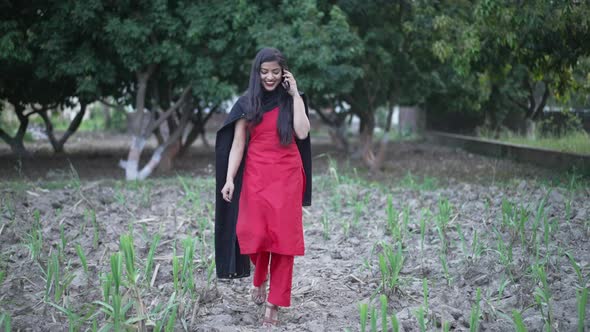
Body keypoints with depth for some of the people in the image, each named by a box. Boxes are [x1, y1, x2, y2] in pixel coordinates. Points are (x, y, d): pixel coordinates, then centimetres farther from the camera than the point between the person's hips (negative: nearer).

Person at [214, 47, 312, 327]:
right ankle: (259, 278, 30)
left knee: (283, 236, -3)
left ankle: (274, 303, 5)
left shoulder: (291, 100, 6)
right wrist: (229, 179, -10)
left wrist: (295, 94, -7)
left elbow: (302, 133, -10)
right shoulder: (247, 103, 5)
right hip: (256, 176, 0)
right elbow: (237, 144, 0)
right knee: (254, 234, -5)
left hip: (287, 177, 0)